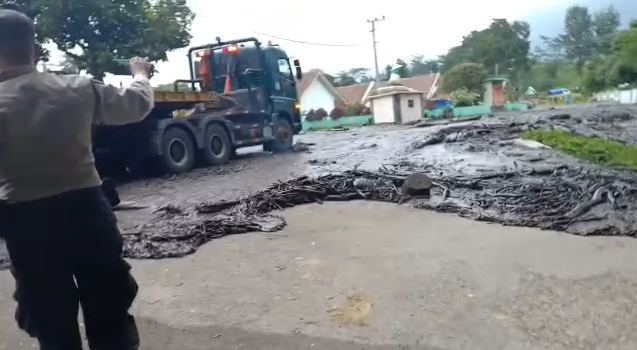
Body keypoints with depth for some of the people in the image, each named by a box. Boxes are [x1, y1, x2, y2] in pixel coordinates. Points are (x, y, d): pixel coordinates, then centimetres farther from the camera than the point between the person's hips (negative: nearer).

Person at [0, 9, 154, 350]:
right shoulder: (78, 88, -2)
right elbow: (137, 104, 12)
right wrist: (140, 73, 32)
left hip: (29, 220, -2)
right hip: (86, 207, 2)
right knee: (108, 312, 17)